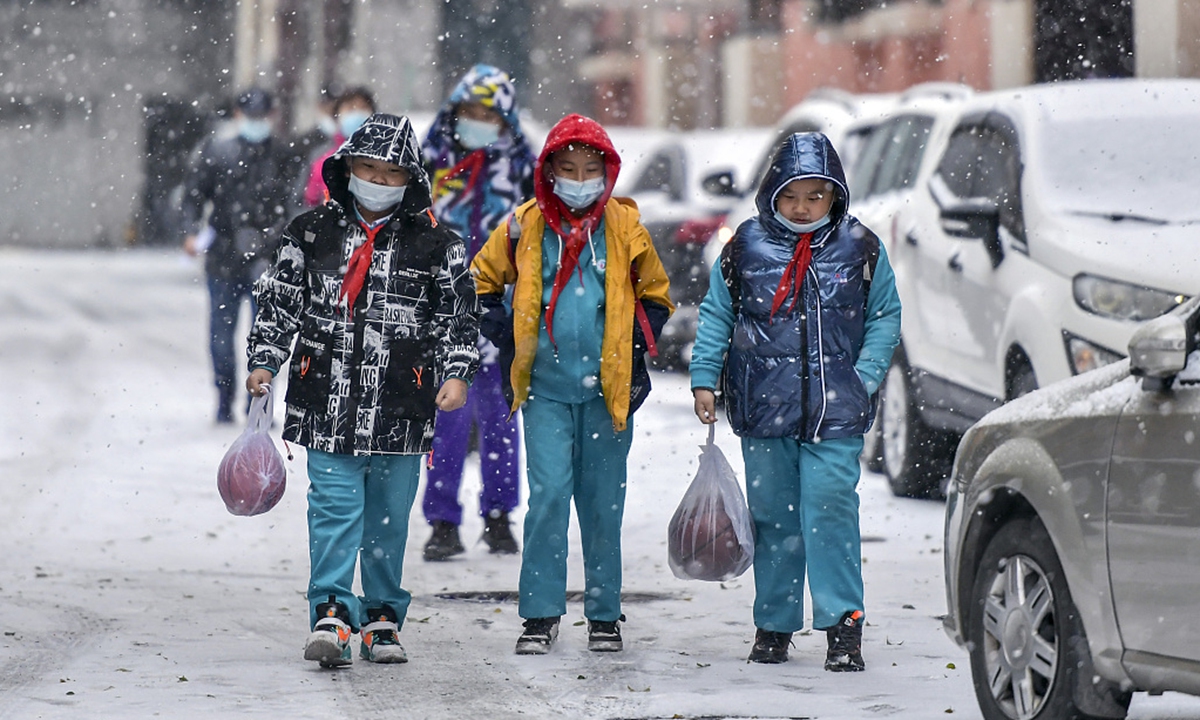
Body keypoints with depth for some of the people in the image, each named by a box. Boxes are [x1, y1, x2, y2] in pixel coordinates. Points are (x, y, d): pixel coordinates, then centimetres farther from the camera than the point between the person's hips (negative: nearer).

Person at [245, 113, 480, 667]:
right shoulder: (312, 232, 6)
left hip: (400, 408, 0)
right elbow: (279, 300, 11)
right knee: (334, 508, -8)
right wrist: (263, 360, 4)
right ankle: (331, 614, -10)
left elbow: (459, 315, 8)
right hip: (328, 401, 0)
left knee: (389, 516, 7)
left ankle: (382, 617, 18)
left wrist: (456, 373, -3)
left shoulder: (434, 243, 4)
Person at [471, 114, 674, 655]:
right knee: (548, 494, -10)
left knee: (603, 503, 7)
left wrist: (636, 347, 3)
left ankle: (605, 615, 17)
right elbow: (482, 281, 15)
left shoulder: (625, 228, 3)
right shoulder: (524, 227, 2)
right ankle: (540, 615, -4)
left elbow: (656, 295, 16)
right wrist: (506, 339, 4)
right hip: (546, 387, -1)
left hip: (607, 387, 1)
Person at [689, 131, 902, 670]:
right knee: (772, 513, 8)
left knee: (830, 506, -11)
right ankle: (773, 625, 18)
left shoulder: (861, 249, 2)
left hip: (835, 409, -2)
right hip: (763, 404, 2)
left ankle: (843, 625, -8)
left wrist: (864, 378, -2)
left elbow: (885, 317, 9)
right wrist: (704, 378, 4)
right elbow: (716, 315, 11)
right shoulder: (746, 246, 4)